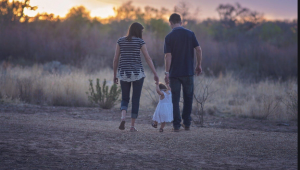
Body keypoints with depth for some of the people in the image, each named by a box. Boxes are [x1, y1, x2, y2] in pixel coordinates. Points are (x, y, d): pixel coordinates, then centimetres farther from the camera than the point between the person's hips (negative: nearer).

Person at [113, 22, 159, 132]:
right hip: (137, 73, -2)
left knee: (125, 99, 13)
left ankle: (123, 118, -16)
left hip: (123, 73, 2)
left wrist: (115, 75, 11)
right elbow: (148, 58, -8)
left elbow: (116, 59, 3)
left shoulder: (120, 41, 4)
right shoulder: (140, 41, -4)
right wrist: (155, 74, -7)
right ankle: (132, 126, 5)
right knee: (136, 100, 8)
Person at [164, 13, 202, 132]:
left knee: (175, 99, 4)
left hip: (174, 73, -2)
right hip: (188, 72, 2)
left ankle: (176, 125, 2)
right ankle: (187, 123, 17)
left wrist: (167, 72, -10)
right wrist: (199, 65, 7)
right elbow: (198, 49, -3)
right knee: (188, 98, 15)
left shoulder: (169, 37, -6)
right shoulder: (190, 34, 0)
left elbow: (168, 56, -11)